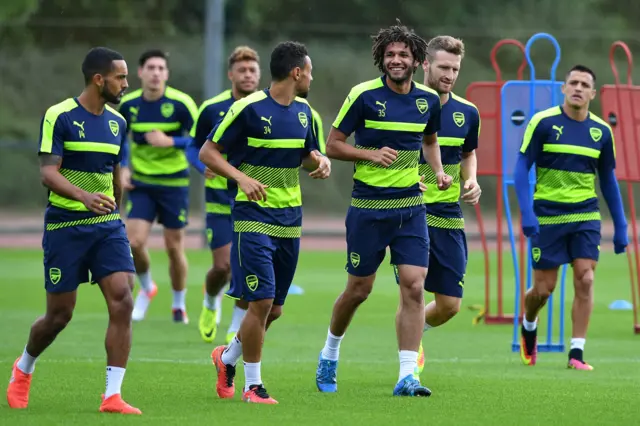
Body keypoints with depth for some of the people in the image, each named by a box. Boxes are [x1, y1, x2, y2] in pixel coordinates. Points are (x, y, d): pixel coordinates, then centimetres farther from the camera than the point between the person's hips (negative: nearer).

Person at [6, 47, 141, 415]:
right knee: (60, 314, 2)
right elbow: (48, 172, -17)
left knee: (122, 301, -13)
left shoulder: (117, 122, 9)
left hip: (107, 224, 5)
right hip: (65, 227, -5)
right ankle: (23, 369, 34)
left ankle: (113, 396, -11)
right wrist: (84, 196, -33)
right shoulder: (59, 117, -10)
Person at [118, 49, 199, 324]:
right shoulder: (128, 105, -2)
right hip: (141, 183, 2)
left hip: (174, 183, -2)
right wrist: (124, 168, 2)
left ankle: (179, 305, 24)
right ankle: (146, 288, 20)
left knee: (175, 247, 3)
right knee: (134, 243, -10)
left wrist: (170, 141, -23)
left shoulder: (181, 104, -13)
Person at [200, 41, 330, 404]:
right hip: (255, 217, -7)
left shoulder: (303, 111, 9)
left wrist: (321, 161, 1)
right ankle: (253, 385, 1)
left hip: (291, 220, 7)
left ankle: (228, 357, 35)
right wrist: (241, 177, -23)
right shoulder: (249, 108, -11)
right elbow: (208, 152, -8)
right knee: (262, 302, -13)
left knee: (274, 309, 10)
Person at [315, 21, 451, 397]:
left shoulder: (429, 100, 4)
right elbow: (333, 144, -3)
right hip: (368, 206, -3)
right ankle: (330, 354, 33)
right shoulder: (364, 95, -9)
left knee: (414, 286, -9)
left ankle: (407, 376, -8)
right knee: (359, 289, 7)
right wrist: (370, 154, -18)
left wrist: (439, 171, 6)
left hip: (411, 206, 3)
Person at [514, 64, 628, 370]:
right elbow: (521, 169, -5)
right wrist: (527, 213, -16)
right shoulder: (542, 123, -7)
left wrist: (620, 227, 11)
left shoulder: (601, 131, 4)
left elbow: (608, 180, 13)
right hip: (547, 216, -2)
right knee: (544, 289, 3)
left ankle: (576, 353, -6)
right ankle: (528, 325, 36)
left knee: (585, 280, -11)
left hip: (585, 217, 2)